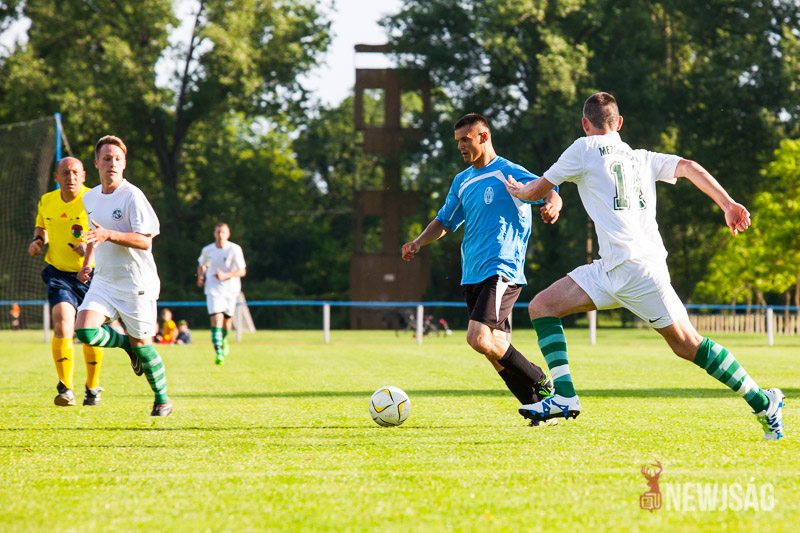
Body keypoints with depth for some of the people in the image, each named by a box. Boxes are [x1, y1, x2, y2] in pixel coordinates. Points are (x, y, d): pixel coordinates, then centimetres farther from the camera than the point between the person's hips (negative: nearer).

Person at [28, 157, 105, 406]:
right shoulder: (46, 202, 4)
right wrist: (38, 240, 4)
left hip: (91, 274, -2)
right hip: (59, 273, 2)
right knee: (63, 324, -19)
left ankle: (93, 387, 27)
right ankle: (66, 389, -13)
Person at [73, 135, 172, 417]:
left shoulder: (132, 196, -12)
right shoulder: (90, 198, 9)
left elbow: (145, 241, -18)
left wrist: (109, 235, -29)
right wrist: (87, 262, 22)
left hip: (136, 281, -5)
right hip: (104, 279, 5)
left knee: (141, 342, 1)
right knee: (85, 330, -15)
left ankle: (162, 399, 22)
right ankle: (128, 344, 15)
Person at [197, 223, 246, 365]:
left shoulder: (235, 249, -9)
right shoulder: (207, 250, 0)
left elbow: (242, 271, -12)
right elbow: (201, 265, 21)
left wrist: (226, 275, -26)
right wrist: (200, 276, 1)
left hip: (230, 289, 0)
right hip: (213, 289, 0)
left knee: (227, 320, 9)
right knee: (216, 319, -16)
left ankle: (224, 340, 44)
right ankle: (218, 353, -21)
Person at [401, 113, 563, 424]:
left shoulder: (507, 173, -4)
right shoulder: (462, 181, 18)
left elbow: (549, 192, -14)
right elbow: (445, 221, 27)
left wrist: (552, 205, -38)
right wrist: (418, 243, 10)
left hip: (502, 272, -8)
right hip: (472, 276, 8)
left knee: (479, 338, -21)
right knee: (495, 346, 3)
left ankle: (540, 383, -5)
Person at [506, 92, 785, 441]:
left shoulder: (584, 149, 3)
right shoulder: (642, 158, 21)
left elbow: (537, 191, 12)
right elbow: (690, 168, 8)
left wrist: (517, 190, 34)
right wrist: (727, 204, 4)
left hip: (637, 266, -8)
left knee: (688, 345, -5)